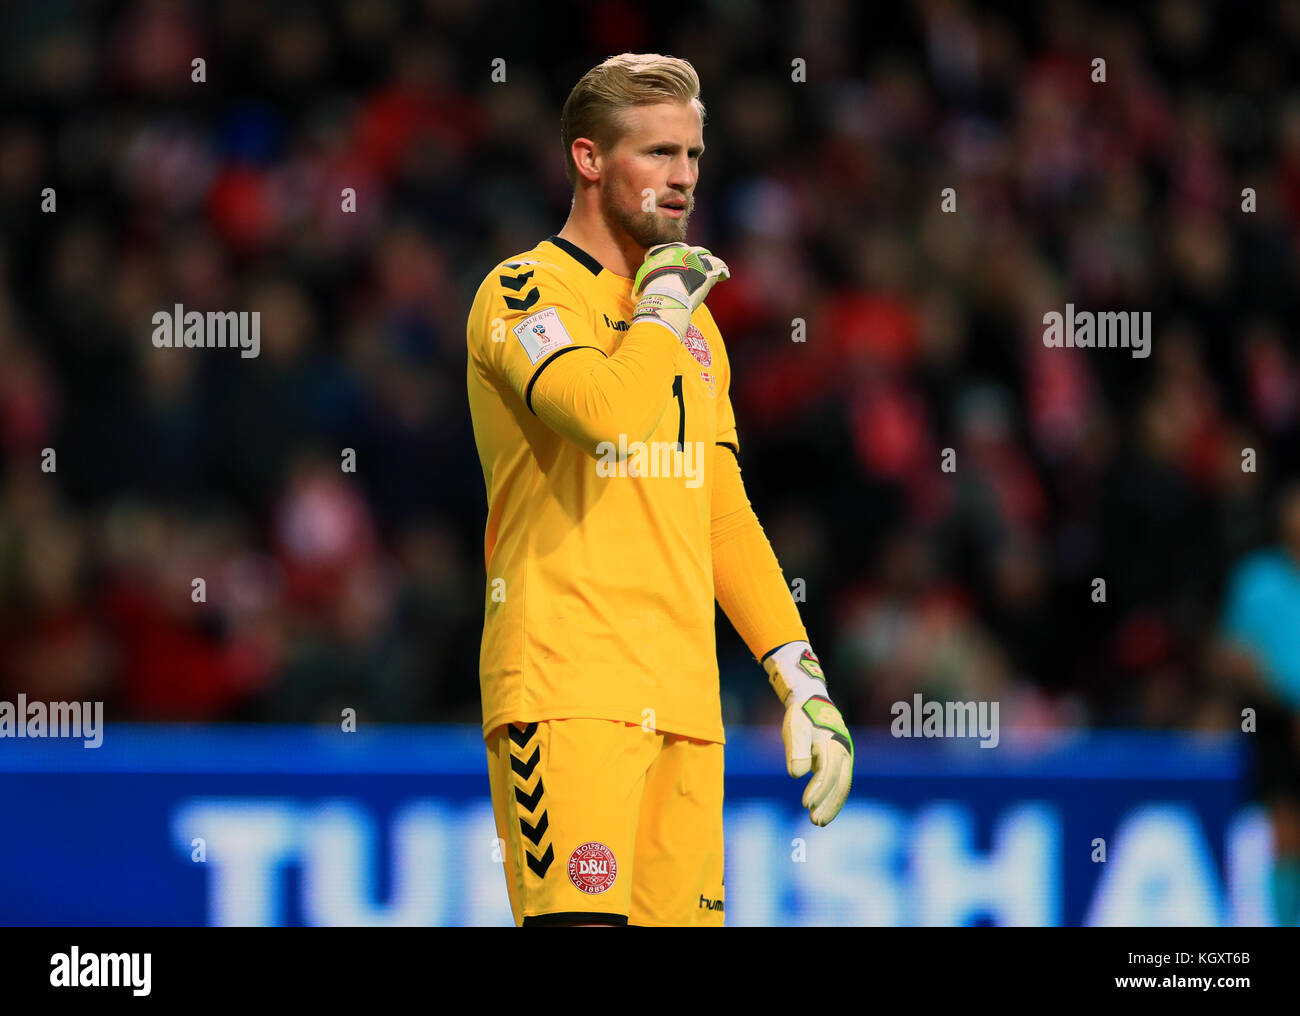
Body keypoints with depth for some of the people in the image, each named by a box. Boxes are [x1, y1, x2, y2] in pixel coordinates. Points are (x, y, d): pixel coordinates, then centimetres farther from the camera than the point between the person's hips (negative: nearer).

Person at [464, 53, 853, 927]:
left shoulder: (694, 322, 22)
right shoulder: (525, 291, -2)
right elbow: (607, 414, -22)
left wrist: (803, 681, 15)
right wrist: (664, 302, -5)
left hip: (683, 694, 7)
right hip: (567, 686, -7)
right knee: (583, 921, -19)